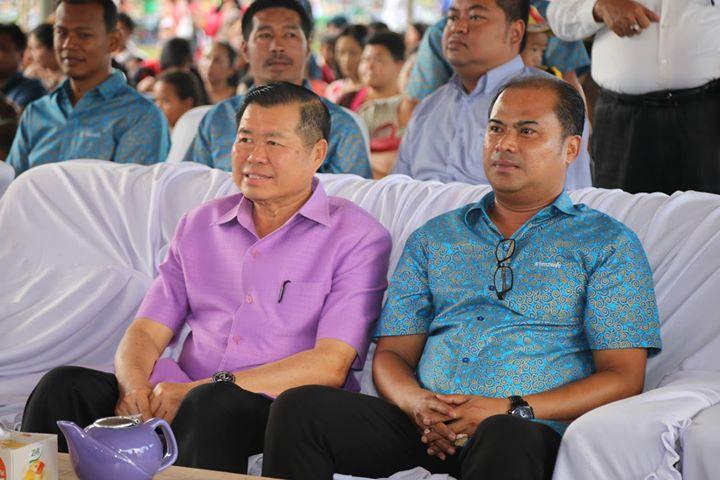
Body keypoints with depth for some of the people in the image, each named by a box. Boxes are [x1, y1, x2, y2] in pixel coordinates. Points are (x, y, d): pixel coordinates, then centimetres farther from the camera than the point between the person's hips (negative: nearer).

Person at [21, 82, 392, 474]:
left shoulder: (356, 237, 0)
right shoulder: (199, 225, 18)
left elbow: (331, 365, -10)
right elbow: (146, 332, 13)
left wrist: (200, 389, -17)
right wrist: (135, 387, -13)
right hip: (184, 399, 5)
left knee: (210, 405, -38)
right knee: (65, 385, -20)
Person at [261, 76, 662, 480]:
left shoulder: (608, 244, 10)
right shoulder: (434, 238, 22)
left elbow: (623, 379, 0)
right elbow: (392, 353, 17)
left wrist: (511, 410, -13)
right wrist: (416, 401, -9)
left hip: (529, 429, -4)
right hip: (426, 428, 4)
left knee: (505, 437, -41)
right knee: (299, 407, -22)